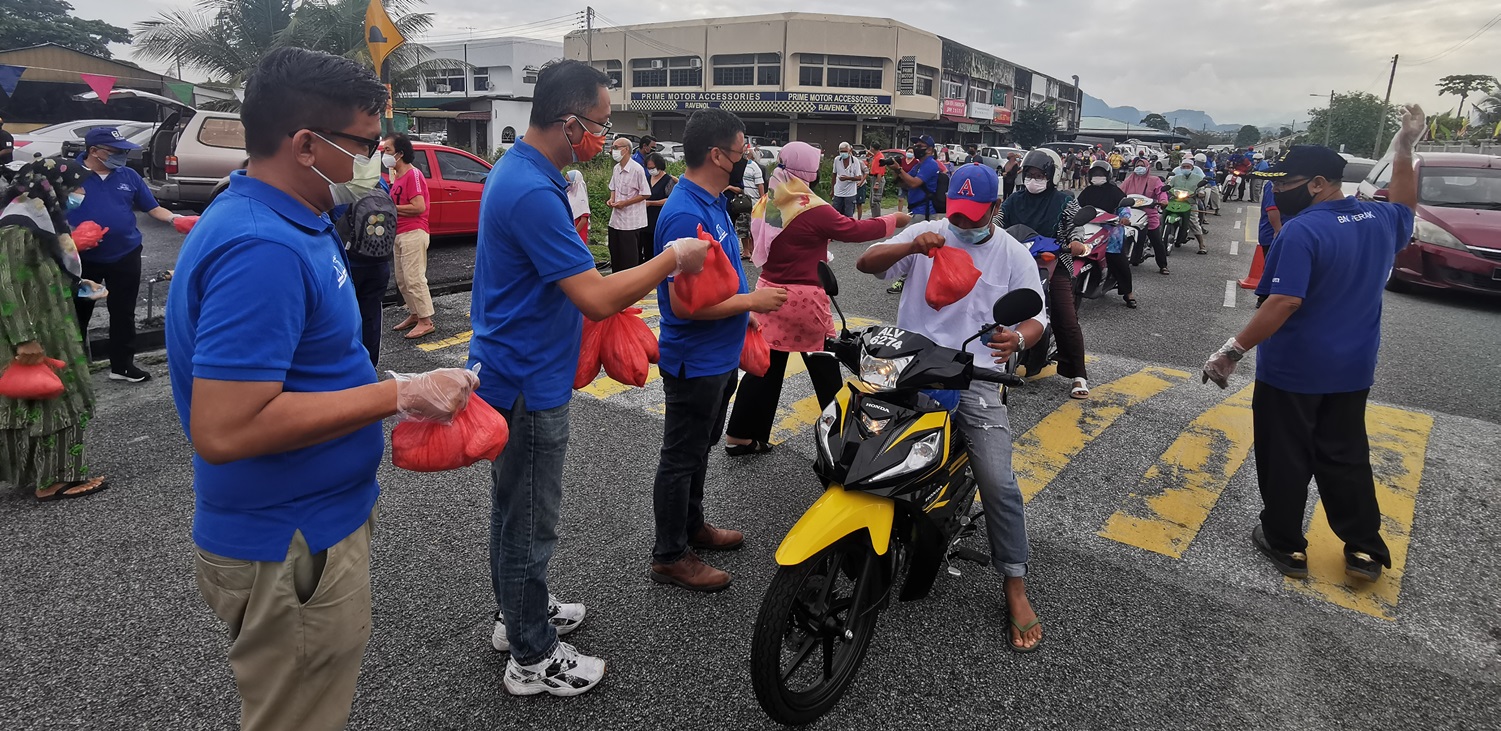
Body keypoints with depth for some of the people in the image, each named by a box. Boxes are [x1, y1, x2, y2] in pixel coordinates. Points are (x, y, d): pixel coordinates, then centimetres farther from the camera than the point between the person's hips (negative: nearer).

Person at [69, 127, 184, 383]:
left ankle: (122, 365, 17)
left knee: (123, 312, 7)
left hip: (125, 256, 2)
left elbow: (153, 208, 6)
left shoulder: (128, 176, 4)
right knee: (78, 312, 10)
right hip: (83, 258, -2)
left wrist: (175, 219, -13)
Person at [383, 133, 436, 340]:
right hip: (400, 234, 10)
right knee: (402, 280, 13)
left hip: (413, 233, -10)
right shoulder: (397, 176, 17)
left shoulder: (413, 174, -12)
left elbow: (419, 207, -19)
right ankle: (414, 314, 22)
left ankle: (426, 321, -6)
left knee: (414, 278, -10)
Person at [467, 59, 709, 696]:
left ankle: (517, 613, 43)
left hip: (512, 373, 10)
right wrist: (671, 259, -16)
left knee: (513, 509, 23)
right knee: (530, 523, 5)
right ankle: (532, 659, 23)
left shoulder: (517, 170, 7)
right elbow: (597, 299, -28)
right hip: (529, 384, -10)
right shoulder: (532, 192, -26)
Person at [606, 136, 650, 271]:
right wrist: (612, 199, 1)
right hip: (615, 220, 8)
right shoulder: (616, 168, 9)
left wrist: (625, 203, -16)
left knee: (630, 259, -1)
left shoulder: (637, 169, -14)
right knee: (615, 256, 14)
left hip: (631, 222, -8)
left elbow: (646, 194, -13)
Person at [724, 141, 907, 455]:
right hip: (804, 299, -7)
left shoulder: (767, 204, 4)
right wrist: (893, 220, 5)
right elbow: (855, 229, -9)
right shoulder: (813, 209, -17)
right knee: (826, 370, 10)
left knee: (766, 367, 13)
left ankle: (740, 435, 16)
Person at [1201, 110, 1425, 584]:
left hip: (1292, 369, -7)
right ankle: (1365, 550, 24)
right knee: (1345, 458, 18)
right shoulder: (1380, 220, 4)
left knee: (1285, 459, 7)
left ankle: (1285, 546, 19)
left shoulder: (1302, 231, -21)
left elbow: (1285, 302, -29)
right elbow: (1404, 206, 30)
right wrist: (1405, 148, 33)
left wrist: (1233, 350, -27)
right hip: (1352, 368, 7)